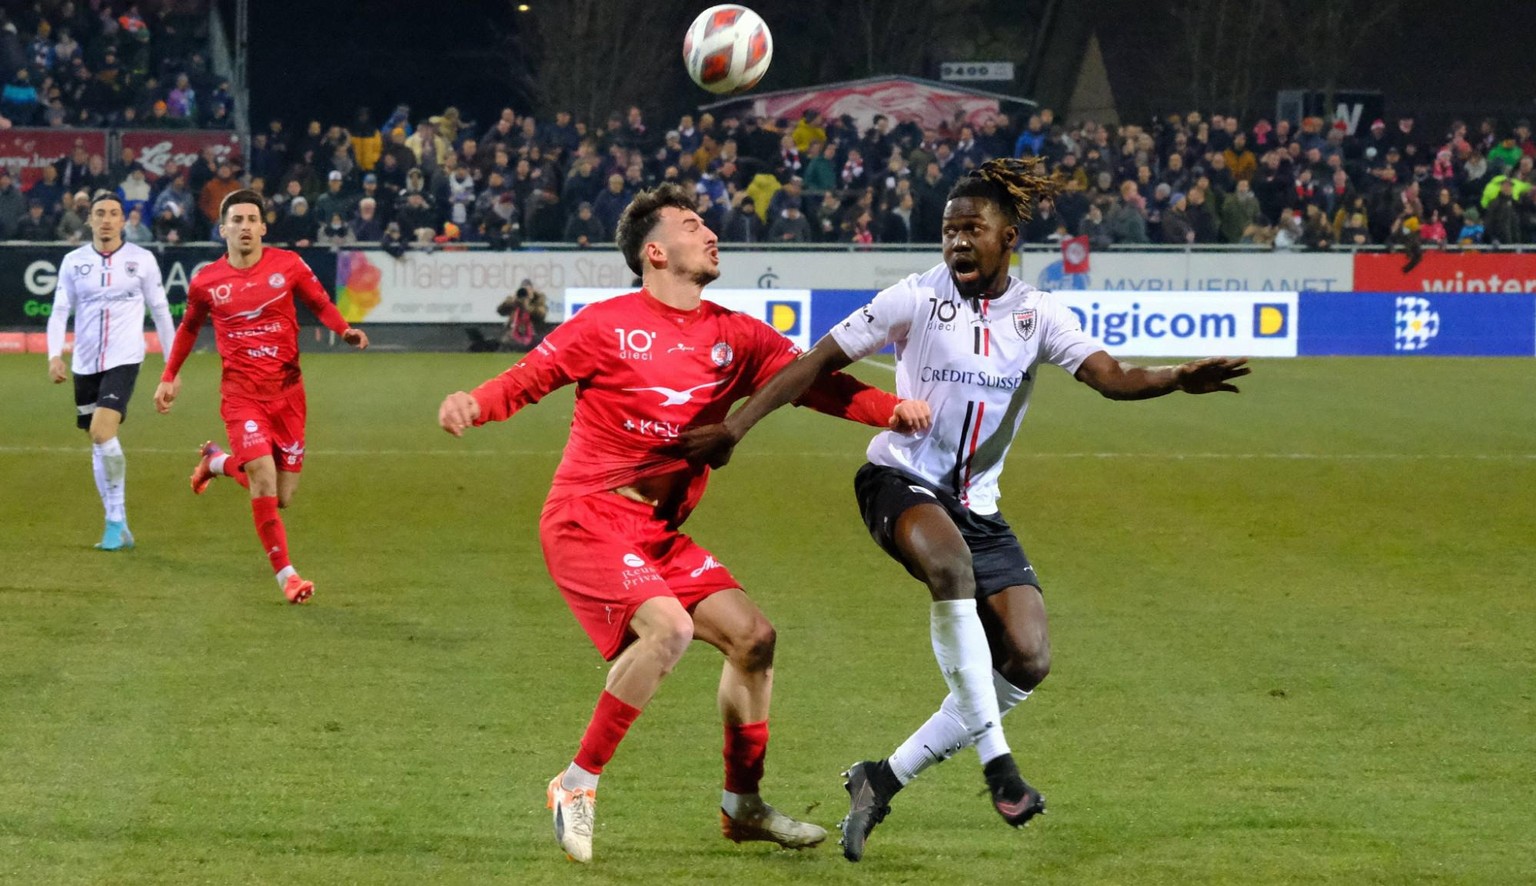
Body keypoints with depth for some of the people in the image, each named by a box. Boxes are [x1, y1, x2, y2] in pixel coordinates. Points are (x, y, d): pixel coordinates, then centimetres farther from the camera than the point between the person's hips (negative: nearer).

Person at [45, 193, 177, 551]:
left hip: (124, 359, -4)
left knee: (102, 430, -22)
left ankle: (116, 521, -12)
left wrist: (172, 364, 6)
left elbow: (160, 312, 6)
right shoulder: (73, 262, 5)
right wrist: (55, 355, -13)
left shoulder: (142, 260, 0)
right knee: (99, 444, 7)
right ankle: (118, 529, 17)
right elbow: (59, 312, 3)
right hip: (85, 363, 4)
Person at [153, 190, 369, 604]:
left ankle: (218, 462, 35)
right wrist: (169, 376, 16)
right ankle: (285, 574, -11)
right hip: (241, 394, -2)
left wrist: (344, 329, -11)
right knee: (263, 476, -21)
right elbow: (189, 327, 18)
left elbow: (320, 303, 9)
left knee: (282, 497, 5)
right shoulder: (206, 282, 0)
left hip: (287, 390, 2)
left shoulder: (287, 265, -2)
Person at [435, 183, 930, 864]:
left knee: (752, 636, 1)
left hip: (662, 530, 7)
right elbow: (530, 377, -7)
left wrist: (891, 411, -16)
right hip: (588, 519, -7)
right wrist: (474, 404, -28)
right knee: (668, 626, -27)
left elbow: (813, 381, 1)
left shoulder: (735, 336, 7)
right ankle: (577, 784, -15)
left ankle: (741, 806, 18)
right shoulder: (609, 325, -7)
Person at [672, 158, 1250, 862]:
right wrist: (734, 428, -11)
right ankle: (996, 762, -38)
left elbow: (1111, 376, -10)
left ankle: (883, 780, 1)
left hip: (976, 505, 5)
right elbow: (819, 361, -4)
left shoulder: (1036, 314, 2)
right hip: (900, 481, -5)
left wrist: (1179, 379, -31)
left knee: (1028, 660, -8)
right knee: (951, 564, -38)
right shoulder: (917, 298, -7)